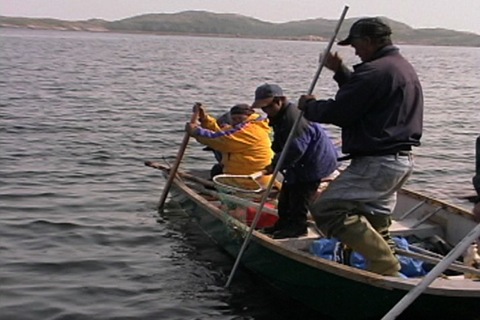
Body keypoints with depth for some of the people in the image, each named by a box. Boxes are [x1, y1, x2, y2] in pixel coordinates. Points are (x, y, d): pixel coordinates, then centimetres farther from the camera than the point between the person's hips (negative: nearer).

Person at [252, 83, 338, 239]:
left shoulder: (294, 118, -29)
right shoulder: (279, 117, 6)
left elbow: (295, 149, -31)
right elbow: (280, 143, 17)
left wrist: (276, 165, -26)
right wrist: (276, 162, 2)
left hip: (314, 162, -11)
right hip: (301, 162, 11)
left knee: (299, 196, -6)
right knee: (287, 192, 16)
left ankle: (297, 226, 5)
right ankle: (284, 222, 26)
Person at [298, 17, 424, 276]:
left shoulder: (375, 71, -17)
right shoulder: (405, 68, 17)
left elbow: (339, 112, -17)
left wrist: (308, 106, 0)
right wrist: (340, 71, 18)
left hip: (377, 163, -11)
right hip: (402, 159, 11)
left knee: (327, 209, -10)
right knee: (374, 218, 21)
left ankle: (386, 266, -13)